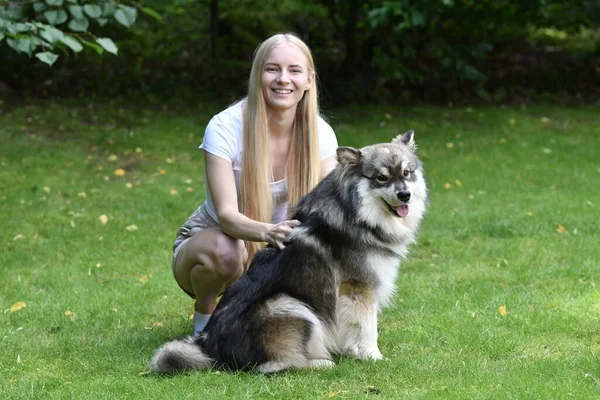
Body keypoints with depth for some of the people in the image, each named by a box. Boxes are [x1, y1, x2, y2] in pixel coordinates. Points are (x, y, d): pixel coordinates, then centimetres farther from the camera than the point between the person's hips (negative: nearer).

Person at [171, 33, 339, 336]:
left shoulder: (319, 133, -11)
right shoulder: (225, 128, -23)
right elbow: (227, 215, -30)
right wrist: (268, 232, -52)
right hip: (207, 242, -5)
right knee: (226, 250, -40)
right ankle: (204, 312, -4)